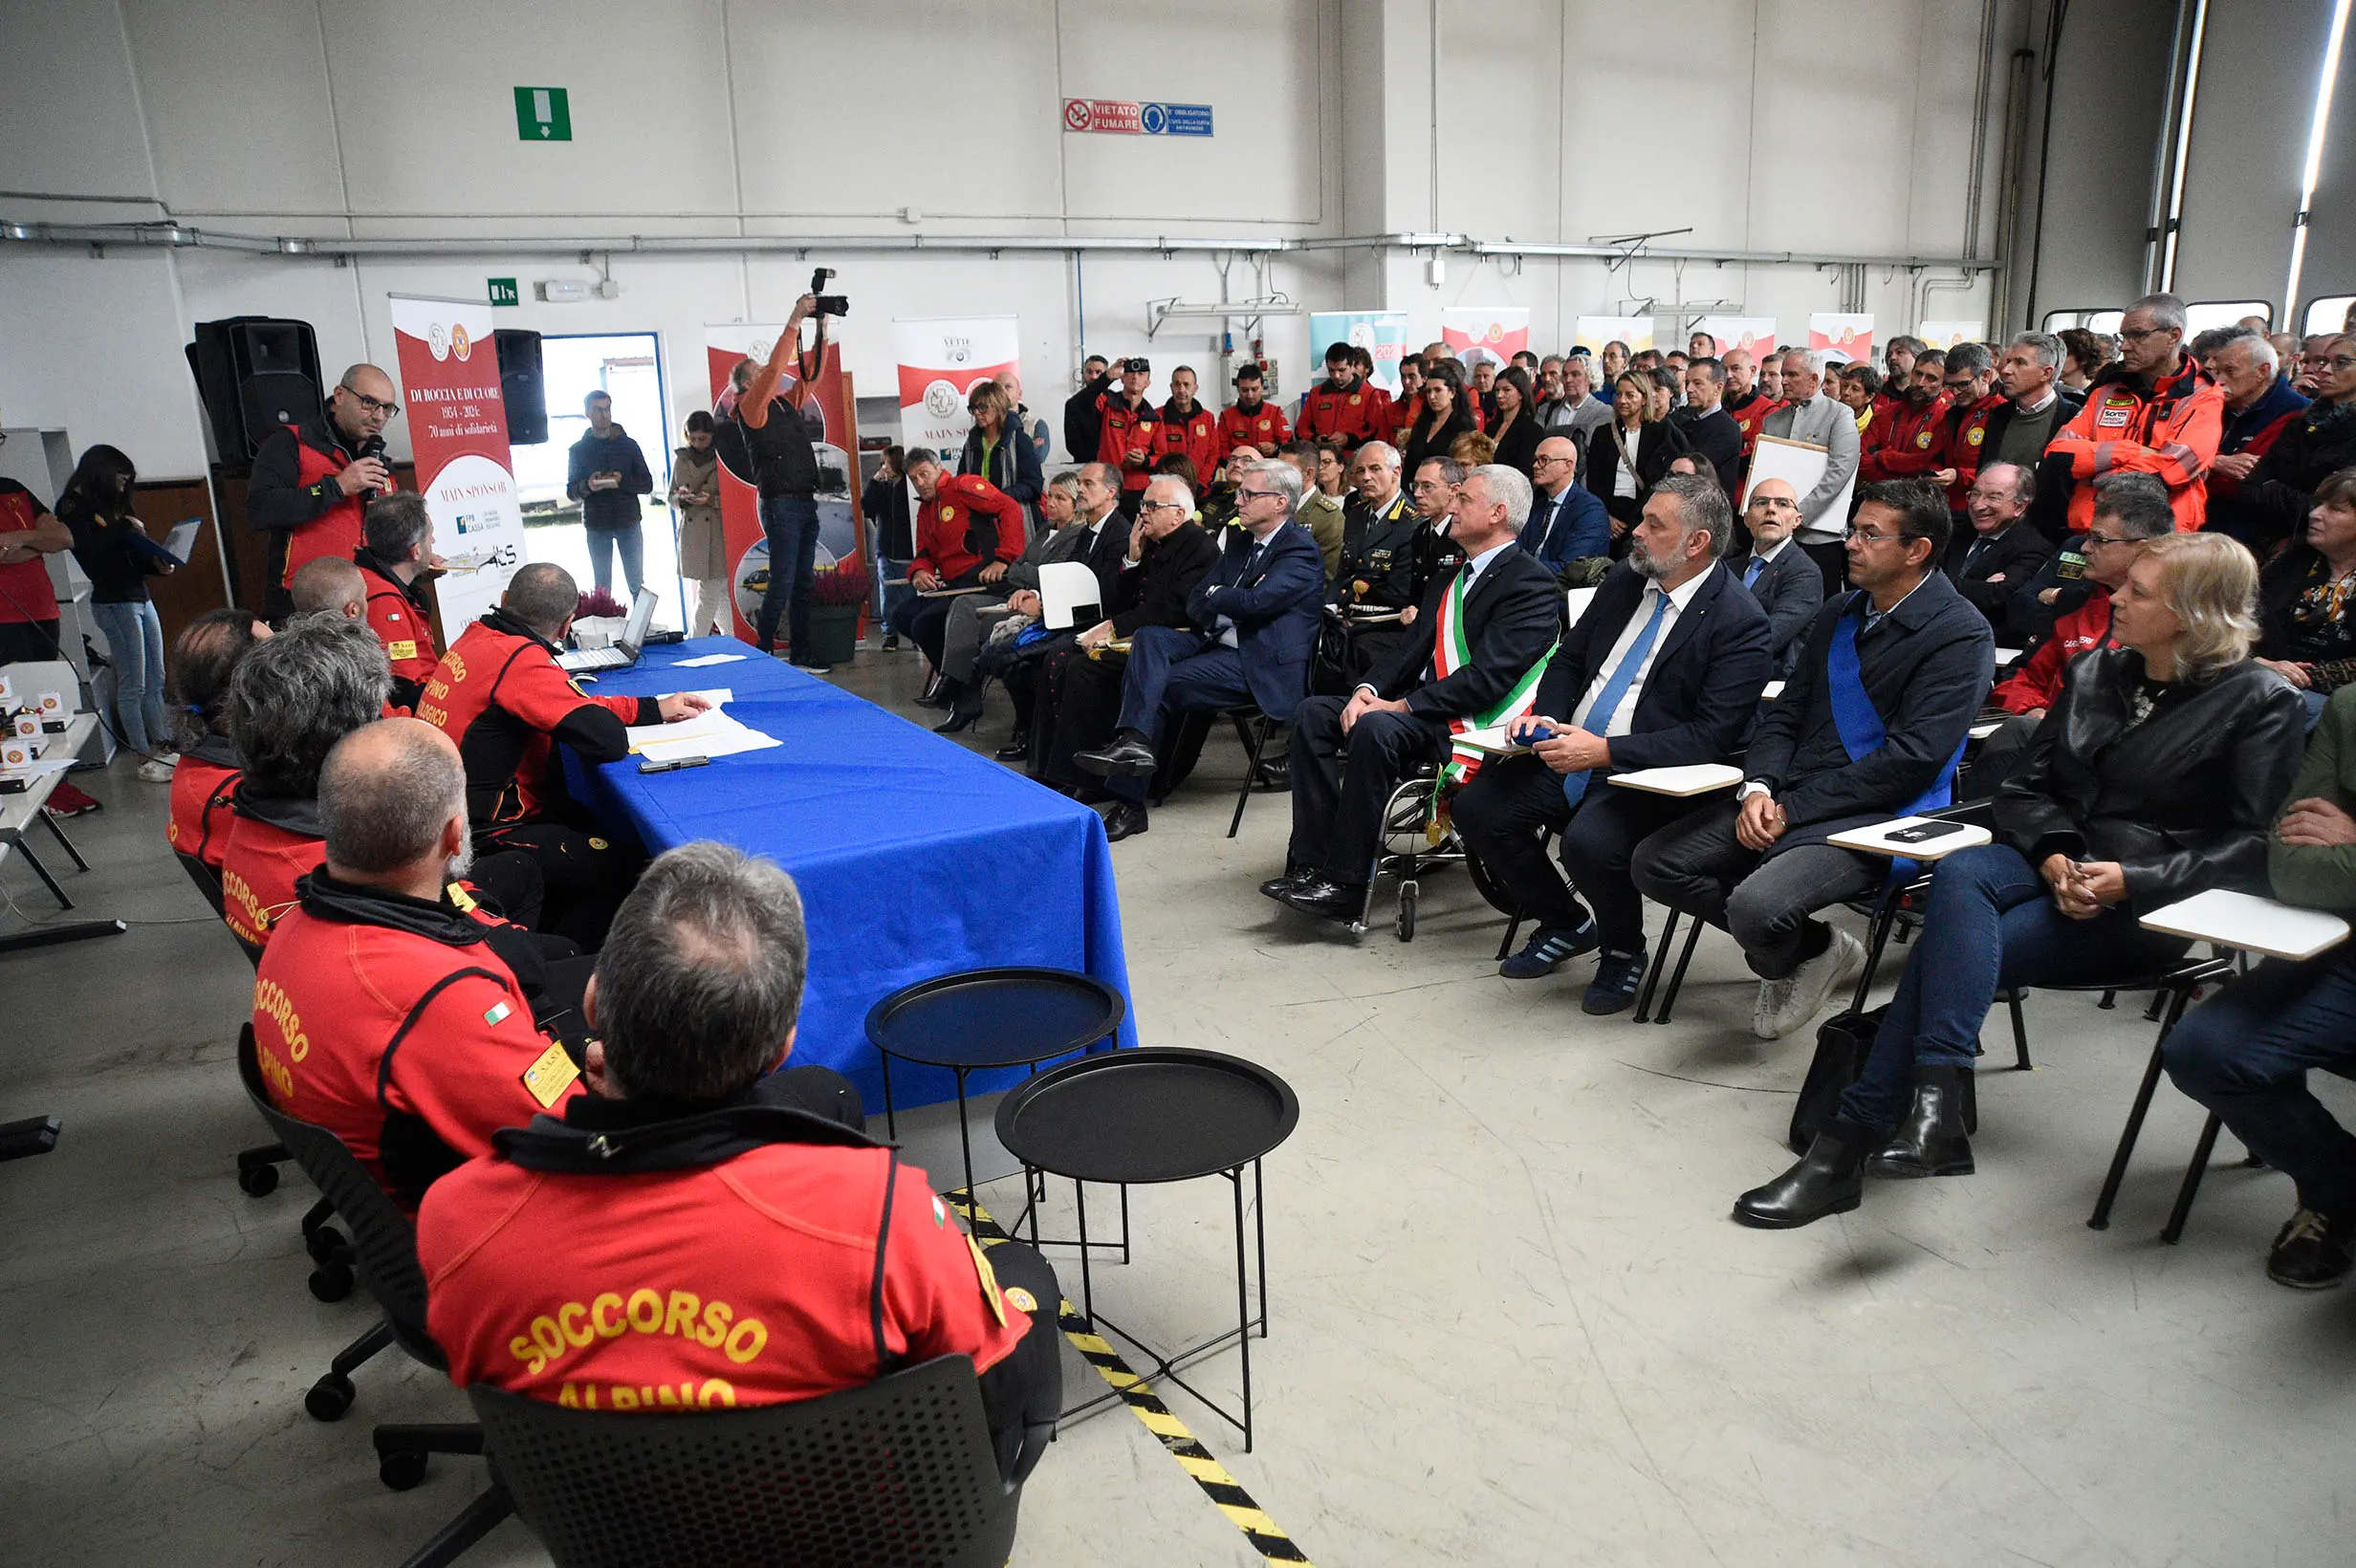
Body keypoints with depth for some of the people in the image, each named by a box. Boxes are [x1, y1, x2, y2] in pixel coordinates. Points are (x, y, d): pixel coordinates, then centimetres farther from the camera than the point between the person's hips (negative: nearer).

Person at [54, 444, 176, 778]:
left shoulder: (110, 506, 16)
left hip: (139, 597, 8)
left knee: (155, 681, 11)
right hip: (114, 602, -8)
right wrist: (123, 528, -17)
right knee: (133, 685, -5)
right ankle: (145, 758, 0)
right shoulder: (74, 508, -6)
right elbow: (88, 549, -21)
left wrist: (157, 566, 0)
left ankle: (162, 745, 18)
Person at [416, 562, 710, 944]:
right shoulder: (519, 659, -22)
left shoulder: (478, 638, 7)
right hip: (482, 835, -10)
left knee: (596, 824, 21)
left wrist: (656, 708, 14)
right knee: (621, 868, -13)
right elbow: (610, 741, -26)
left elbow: (565, 707, 15)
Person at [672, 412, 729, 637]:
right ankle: (731, 640, 14)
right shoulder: (681, 459, 11)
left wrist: (711, 499, -17)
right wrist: (682, 497, -7)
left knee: (710, 589, -6)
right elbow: (672, 500, 15)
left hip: (718, 530, -4)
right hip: (691, 530, 4)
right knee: (718, 589, 7)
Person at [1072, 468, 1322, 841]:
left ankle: (1129, 801, -21)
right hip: (1216, 642, 8)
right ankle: (1134, 742, -33)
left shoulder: (1301, 549, -7)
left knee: (1161, 686, -21)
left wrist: (1213, 594, -2)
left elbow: (1255, 601, -21)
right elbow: (1195, 601, 14)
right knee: (1150, 637, -19)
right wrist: (1219, 602, -8)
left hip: (1261, 663, -8)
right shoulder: (1240, 541, 19)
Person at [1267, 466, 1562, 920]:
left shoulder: (1532, 584, -9)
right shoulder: (1447, 580, 21)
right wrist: (1367, 690, -5)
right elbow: (1413, 649, 16)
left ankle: (1345, 883, -26)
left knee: (1374, 729, -33)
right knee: (1314, 713, -8)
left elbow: (1488, 676, -19)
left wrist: (1403, 705, -19)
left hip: (1470, 721, -9)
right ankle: (1310, 864, -12)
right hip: (1418, 707, 9)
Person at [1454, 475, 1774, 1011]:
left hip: (1648, 774, -7)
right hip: (1568, 753, 7)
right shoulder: (1623, 584, 10)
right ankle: (1566, 925, 14)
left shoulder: (1741, 623, -11)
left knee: (1589, 842, -34)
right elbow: (1568, 659, 19)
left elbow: (1712, 735, -18)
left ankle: (1623, 951, 0)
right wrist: (1546, 715, -3)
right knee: (1474, 807, -9)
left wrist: (1605, 750, -24)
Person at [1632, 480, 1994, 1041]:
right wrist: (1757, 787, -6)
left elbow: (1910, 761, -16)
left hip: (1873, 818, -8)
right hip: (1787, 798, 8)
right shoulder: (1839, 614, 17)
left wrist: (1791, 810, -16)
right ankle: (1811, 945, 8)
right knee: (1655, 863, -5)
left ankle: (1813, 954, 9)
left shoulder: (1961, 635, -9)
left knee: (1754, 907, -31)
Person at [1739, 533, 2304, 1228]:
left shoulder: (2260, 703, -2)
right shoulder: (2095, 672, 14)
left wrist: (2132, 880, -20)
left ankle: (1851, 1141, -30)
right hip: (2053, 867, 5)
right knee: (1959, 873, -33)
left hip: (2148, 902, -5)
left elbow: (2254, 842, -7)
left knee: (1950, 946, -29)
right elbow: (2025, 787, 12)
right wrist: (2053, 856, -9)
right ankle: (1936, 1106, -42)